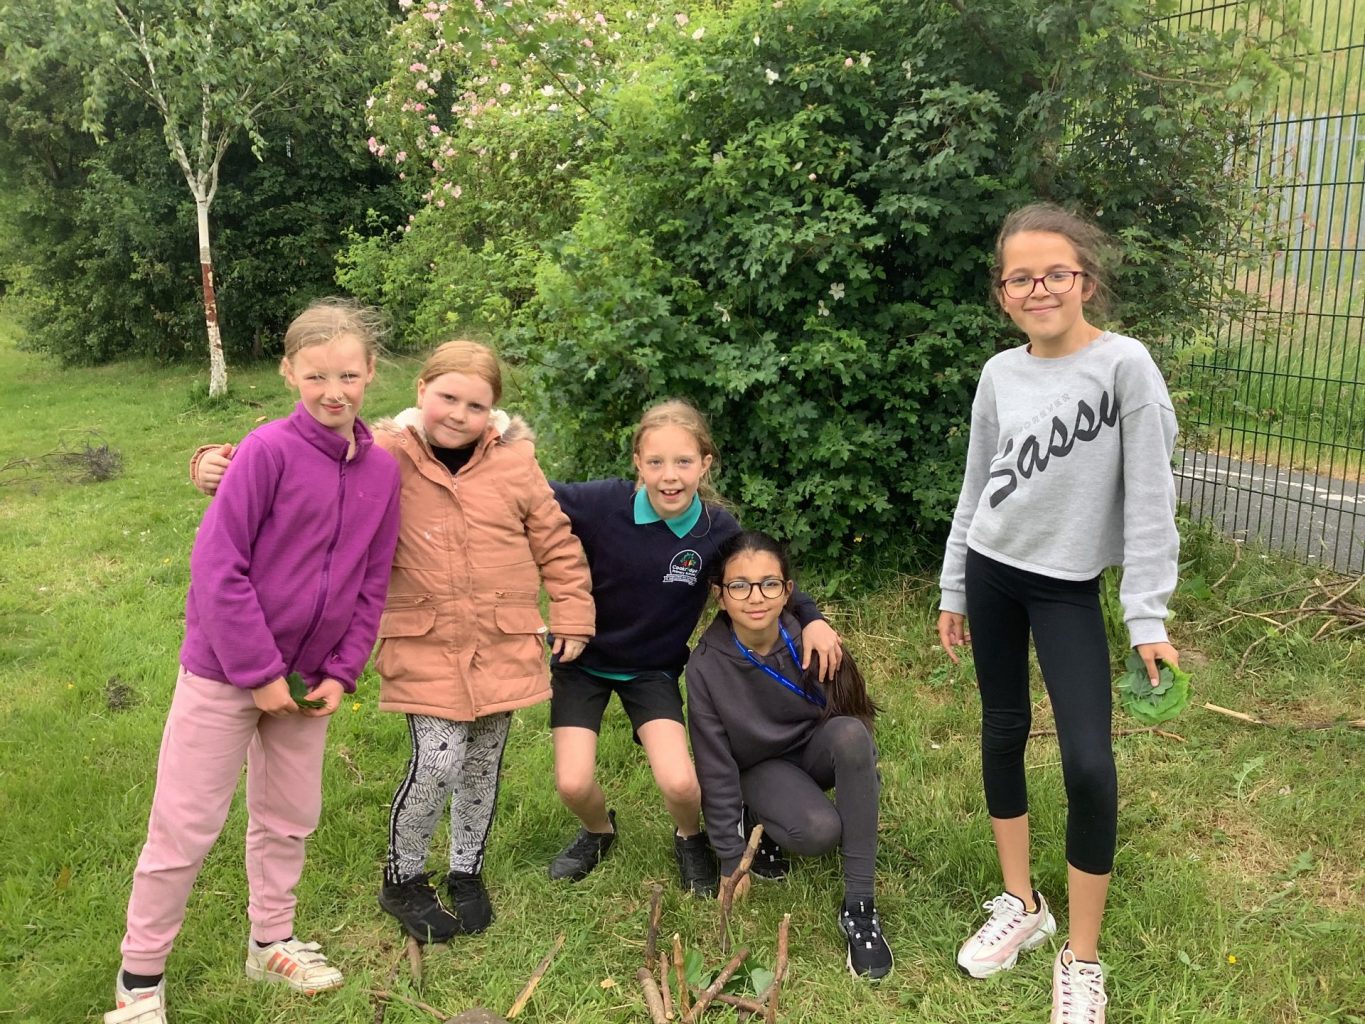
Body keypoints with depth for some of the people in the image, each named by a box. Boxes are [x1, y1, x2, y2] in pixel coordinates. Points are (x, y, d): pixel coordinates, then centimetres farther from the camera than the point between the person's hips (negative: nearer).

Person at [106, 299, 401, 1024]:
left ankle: (272, 943, 39)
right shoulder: (270, 449, -19)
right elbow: (216, 563, -20)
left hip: (307, 678, 5)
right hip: (224, 669, -5)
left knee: (289, 817, 19)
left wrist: (343, 672, -1)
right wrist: (257, 671, -17)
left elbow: (372, 583, 5)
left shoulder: (381, 469, -2)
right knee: (186, 825, 6)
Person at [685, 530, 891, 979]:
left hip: (816, 749, 2)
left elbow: (855, 716, -5)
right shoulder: (706, 667, -24)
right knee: (819, 831, -32)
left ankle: (858, 904, -25)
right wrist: (731, 859, -11)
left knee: (849, 733, -34)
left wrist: (864, 784, -4)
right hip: (759, 767, -2)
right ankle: (756, 821, 5)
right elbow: (716, 767, -15)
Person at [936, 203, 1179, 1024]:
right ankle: (1022, 905, 30)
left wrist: (1149, 617, -13)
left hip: (1068, 587, -4)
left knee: (1090, 763, -10)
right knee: (1003, 732, 12)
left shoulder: (1124, 365, -12)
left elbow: (1150, 495, -12)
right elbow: (975, 490, 9)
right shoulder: (999, 375, 1)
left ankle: (1082, 958, 9)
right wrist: (953, 589, 11)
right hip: (992, 572, 4)